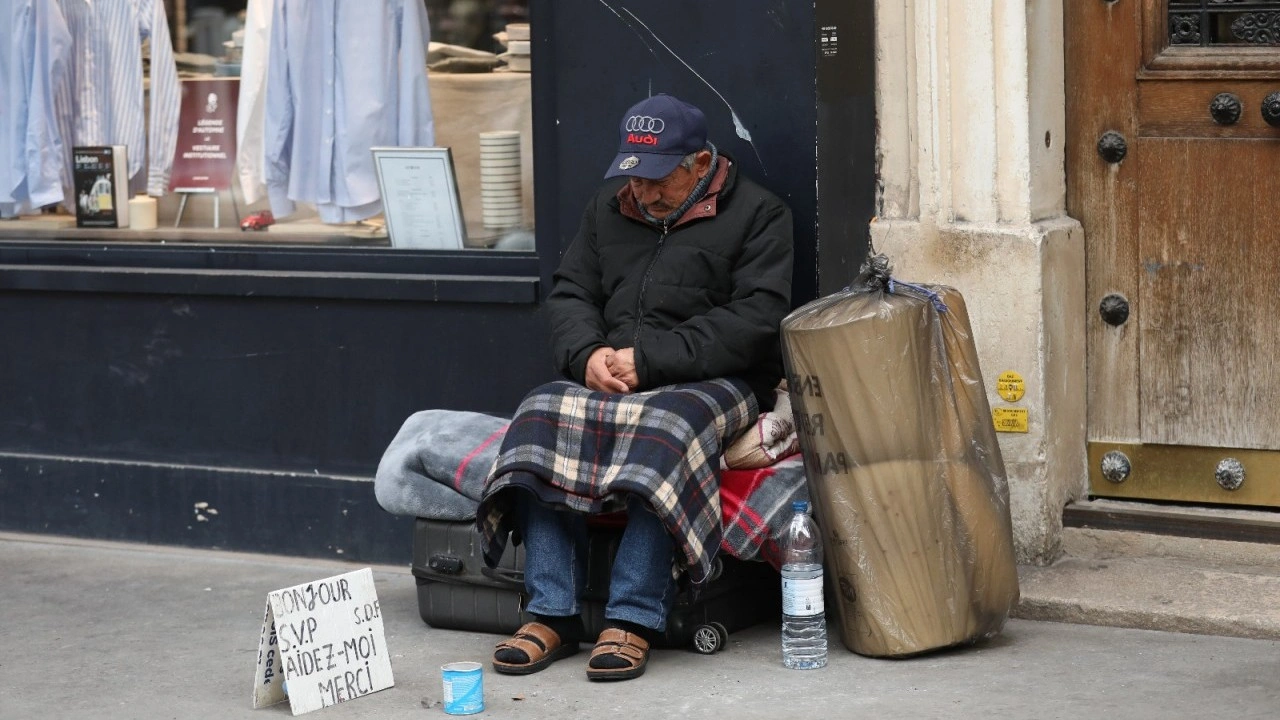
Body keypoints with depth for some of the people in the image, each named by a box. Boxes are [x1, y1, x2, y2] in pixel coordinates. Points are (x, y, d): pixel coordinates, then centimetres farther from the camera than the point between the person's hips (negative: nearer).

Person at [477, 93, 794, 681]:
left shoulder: (758, 214, 2)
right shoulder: (608, 209, 20)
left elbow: (752, 321, -10)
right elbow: (570, 295, 16)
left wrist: (650, 359, -17)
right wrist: (589, 355, -8)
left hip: (711, 382, -5)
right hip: (605, 381, 5)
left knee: (664, 431, -38)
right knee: (541, 417, -26)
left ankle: (633, 621, -37)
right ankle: (552, 615, -25)